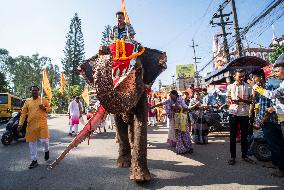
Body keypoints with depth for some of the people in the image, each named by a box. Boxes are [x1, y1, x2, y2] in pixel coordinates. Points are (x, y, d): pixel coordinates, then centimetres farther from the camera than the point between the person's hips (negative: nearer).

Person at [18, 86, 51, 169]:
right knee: (32, 142, 7)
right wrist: (20, 123, 1)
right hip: (31, 124, 3)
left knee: (44, 139, -8)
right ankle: (34, 160, 20)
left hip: (42, 123, -2)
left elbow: (49, 108, 11)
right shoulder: (27, 101, 8)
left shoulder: (43, 100, 4)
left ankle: (46, 150, 27)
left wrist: (44, 108, -11)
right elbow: (23, 113, 8)